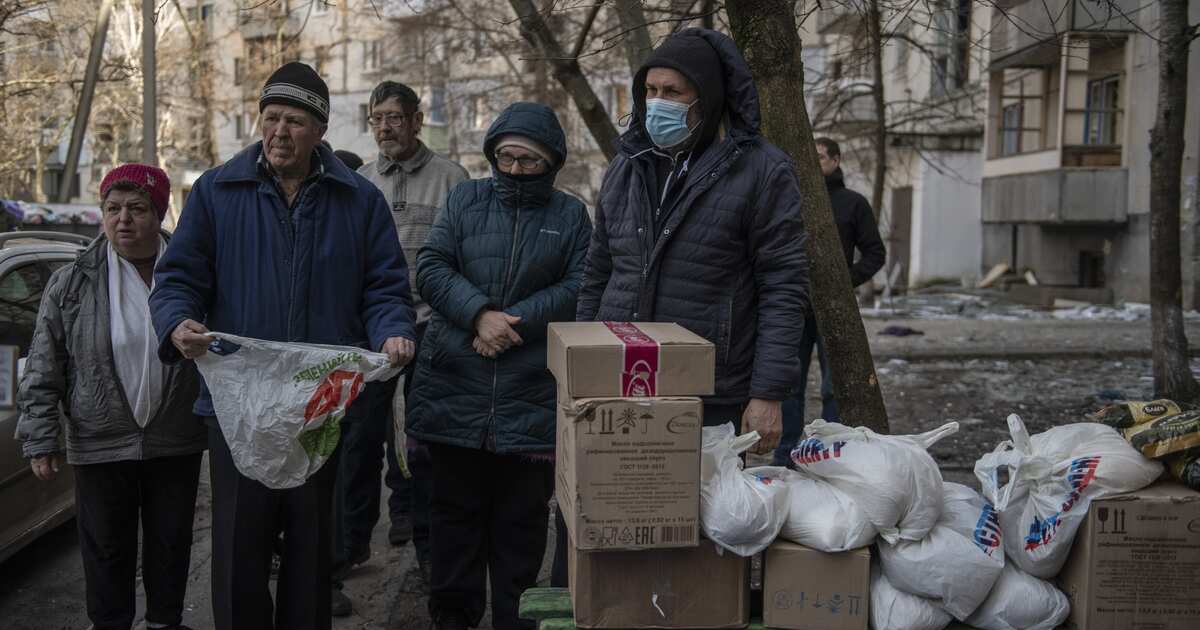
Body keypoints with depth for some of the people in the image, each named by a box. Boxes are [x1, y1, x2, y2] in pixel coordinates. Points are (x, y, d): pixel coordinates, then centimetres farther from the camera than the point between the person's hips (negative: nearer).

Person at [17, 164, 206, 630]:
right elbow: (43, 372, -1)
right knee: (106, 547, 11)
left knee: (171, 541, 14)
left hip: (176, 444, 1)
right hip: (100, 447, 0)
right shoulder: (70, 284, -3)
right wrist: (40, 440, -5)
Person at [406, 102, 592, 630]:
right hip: (455, 387, 1)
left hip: (532, 393, 0)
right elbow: (431, 267, 0)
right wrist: (479, 313, -16)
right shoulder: (465, 199, 9)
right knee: (456, 507, 9)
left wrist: (515, 322, -13)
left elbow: (578, 288, -1)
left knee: (522, 517, 6)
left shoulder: (570, 215, 9)